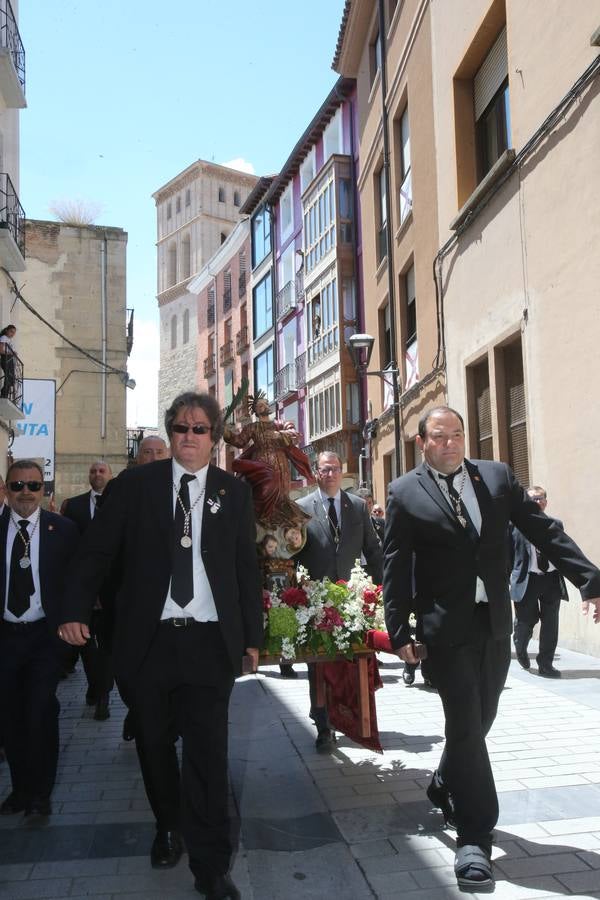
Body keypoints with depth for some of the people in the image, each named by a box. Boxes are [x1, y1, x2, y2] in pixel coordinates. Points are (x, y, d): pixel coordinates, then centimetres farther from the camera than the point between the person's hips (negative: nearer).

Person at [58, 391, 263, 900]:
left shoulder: (235, 492, 5)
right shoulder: (135, 484, 2)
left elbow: (247, 568, 6)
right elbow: (97, 551, 3)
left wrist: (253, 636, 6)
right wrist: (76, 610, -7)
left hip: (210, 641, -1)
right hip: (148, 639, 1)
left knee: (208, 753, 0)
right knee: (154, 744, 16)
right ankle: (169, 828, 40)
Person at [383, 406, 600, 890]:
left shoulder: (497, 476, 4)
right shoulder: (405, 493, -5)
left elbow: (545, 531, 1)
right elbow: (394, 568, -5)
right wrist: (399, 631, -9)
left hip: (496, 623, 4)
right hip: (447, 627, -4)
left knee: (479, 721, 16)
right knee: (466, 725, -1)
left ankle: (444, 788, 42)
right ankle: (475, 836, 12)